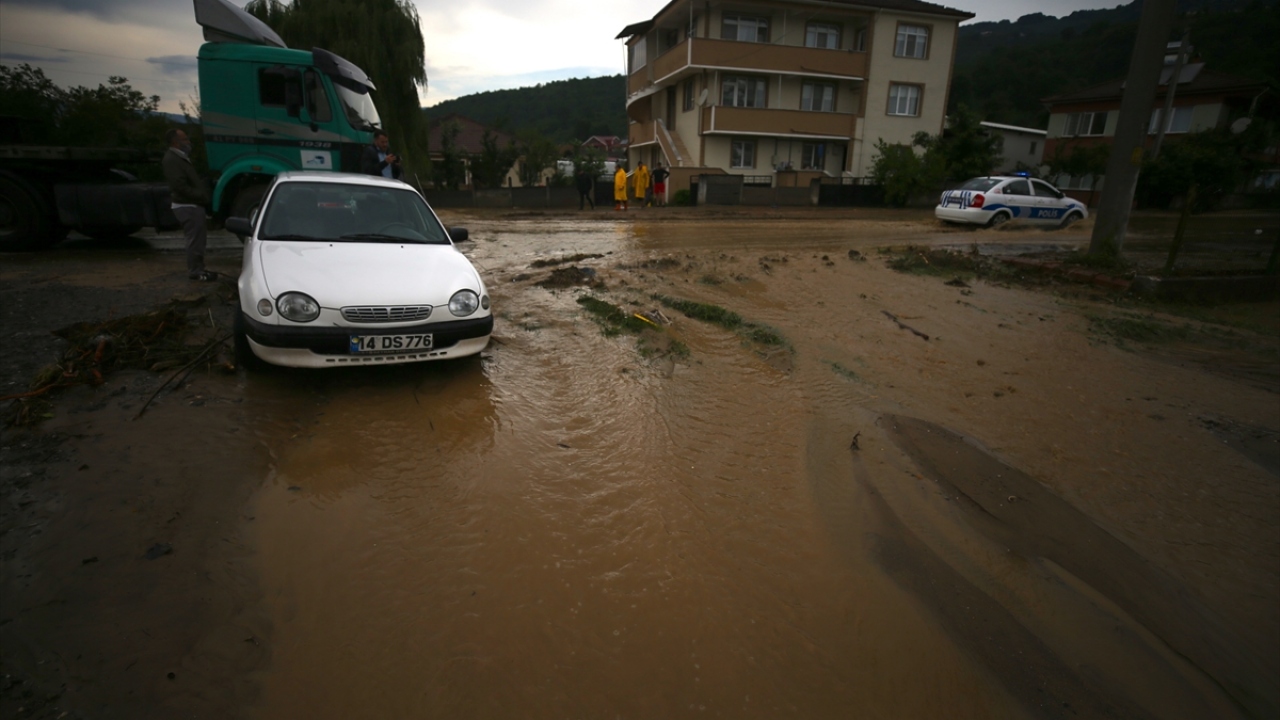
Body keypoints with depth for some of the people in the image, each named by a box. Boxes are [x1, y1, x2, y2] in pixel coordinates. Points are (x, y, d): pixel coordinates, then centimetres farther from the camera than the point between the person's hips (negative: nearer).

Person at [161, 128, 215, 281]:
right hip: (187, 206, -10)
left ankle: (197, 269, 23)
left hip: (192, 205, 10)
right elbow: (180, 186, -21)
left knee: (198, 238, 15)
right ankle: (195, 271, 0)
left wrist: (204, 191, 9)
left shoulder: (181, 158, 20)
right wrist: (201, 196, -19)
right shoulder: (171, 160, -13)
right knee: (195, 239, -7)